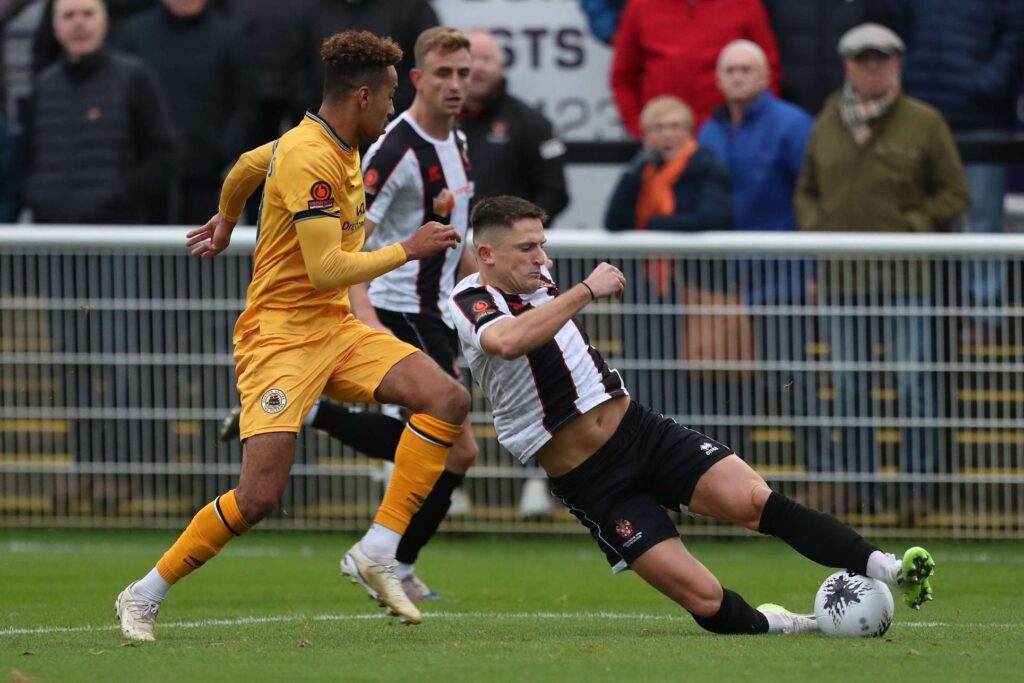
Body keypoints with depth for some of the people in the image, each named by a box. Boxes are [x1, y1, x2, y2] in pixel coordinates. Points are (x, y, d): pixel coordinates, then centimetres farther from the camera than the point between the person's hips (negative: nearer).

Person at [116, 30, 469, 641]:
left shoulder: (338, 147, 11)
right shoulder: (309, 158, -19)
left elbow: (247, 165, 31)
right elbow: (327, 270, -25)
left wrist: (227, 220, 49)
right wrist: (408, 250, -15)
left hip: (336, 329, 9)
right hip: (282, 333, -9)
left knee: (448, 400, -12)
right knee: (260, 496, -18)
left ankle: (377, 553, -10)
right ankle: (145, 596, 1)